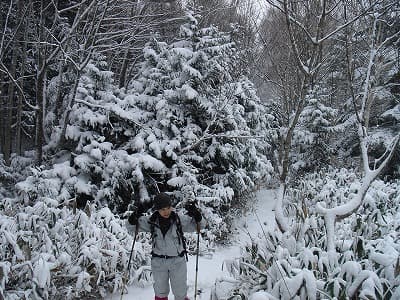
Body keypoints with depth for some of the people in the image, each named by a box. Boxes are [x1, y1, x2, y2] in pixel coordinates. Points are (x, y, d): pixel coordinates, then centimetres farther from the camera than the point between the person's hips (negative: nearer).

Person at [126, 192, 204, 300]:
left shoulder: (180, 219, -9)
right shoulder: (151, 221, -6)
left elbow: (198, 225, -7)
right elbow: (131, 227, -1)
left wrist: (196, 215, -28)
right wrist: (135, 216, -22)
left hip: (178, 261, -1)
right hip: (158, 262, 1)